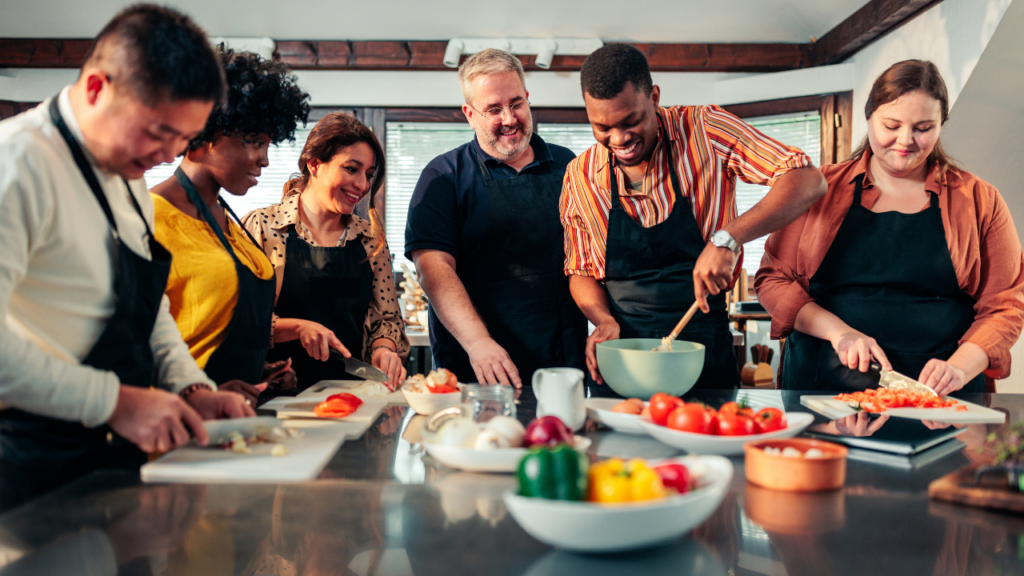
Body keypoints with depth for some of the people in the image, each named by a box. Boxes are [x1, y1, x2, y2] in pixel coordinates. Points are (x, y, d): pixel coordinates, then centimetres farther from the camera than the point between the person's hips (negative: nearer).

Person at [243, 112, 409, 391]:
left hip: (352, 390, 3)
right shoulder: (261, 227, 0)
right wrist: (297, 327, -15)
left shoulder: (371, 240, 11)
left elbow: (388, 317, 15)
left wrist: (383, 347, -5)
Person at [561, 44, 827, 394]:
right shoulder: (579, 176, -2)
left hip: (704, 347, -1)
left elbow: (807, 181, -18)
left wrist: (727, 238, -31)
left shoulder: (705, 130, -10)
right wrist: (604, 320, -13)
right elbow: (580, 271, 8)